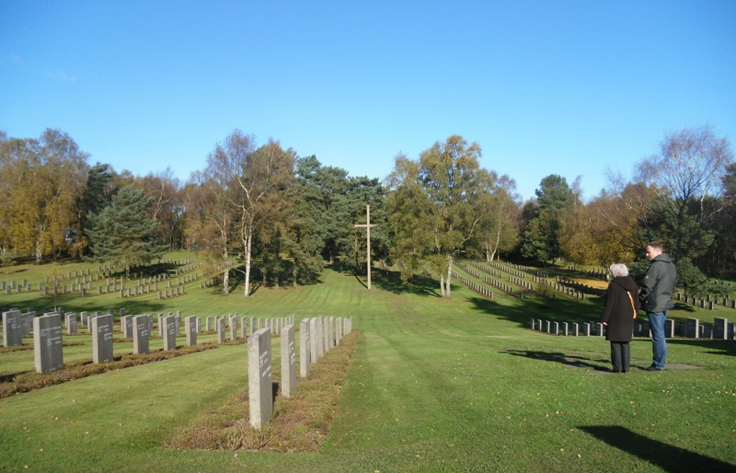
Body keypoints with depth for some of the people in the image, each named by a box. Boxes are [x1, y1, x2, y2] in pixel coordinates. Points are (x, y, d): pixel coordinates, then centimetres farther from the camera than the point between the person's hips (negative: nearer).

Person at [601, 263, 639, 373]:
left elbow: (609, 303, -12)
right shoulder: (633, 285, 11)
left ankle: (617, 367, -2)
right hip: (628, 319, 6)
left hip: (616, 319, -6)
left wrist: (604, 318, -8)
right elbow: (636, 302, 15)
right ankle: (625, 367, 10)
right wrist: (633, 314, 23)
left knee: (615, 343, -1)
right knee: (625, 343, 11)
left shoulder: (613, 285, -10)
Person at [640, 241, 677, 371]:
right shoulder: (671, 265, 13)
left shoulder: (656, 266, -17)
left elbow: (647, 286, -17)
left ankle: (658, 364, 1)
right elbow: (673, 285, 20)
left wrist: (640, 299, -6)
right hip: (665, 304, 9)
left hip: (655, 306, -9)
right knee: (660, 334, 15)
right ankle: (660, 362, 20)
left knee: (658, 335, -4)